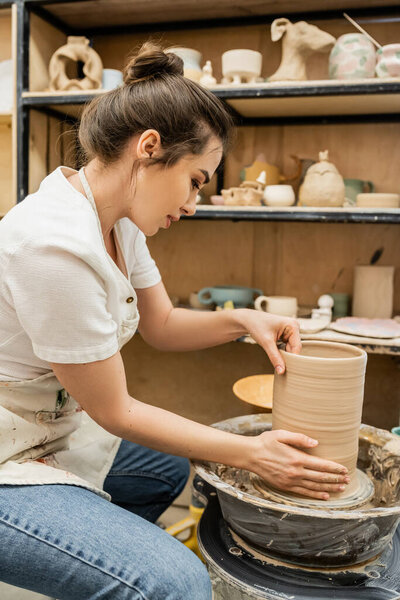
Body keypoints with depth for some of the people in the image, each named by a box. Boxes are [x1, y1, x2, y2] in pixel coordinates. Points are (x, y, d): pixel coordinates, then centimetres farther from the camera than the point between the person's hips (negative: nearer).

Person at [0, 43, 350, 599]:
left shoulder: (118, 219, -2)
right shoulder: (56, 243, -30)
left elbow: (161, 325, 10)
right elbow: (114, 412, -21)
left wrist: (240, 319, -8)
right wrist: (252, 453, -16)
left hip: (52, 430, 9)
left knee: (167, 469, 28)